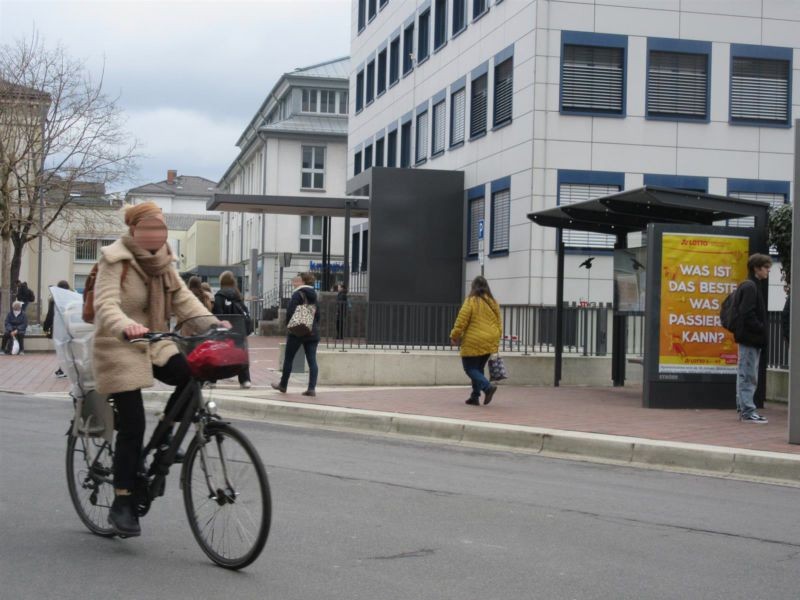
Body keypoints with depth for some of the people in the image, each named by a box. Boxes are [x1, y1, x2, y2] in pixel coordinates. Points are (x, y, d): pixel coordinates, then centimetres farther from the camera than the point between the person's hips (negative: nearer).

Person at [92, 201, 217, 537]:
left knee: (194, 374, -20)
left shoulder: (162, 261, 8)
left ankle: (165, 434, 5)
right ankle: (122, 505, 1)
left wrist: (211, 323, -15)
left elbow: (182, 298, 2)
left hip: (155, 346, 6)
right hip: (120, 350, -6)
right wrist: (126, 327, -47)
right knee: (132, 426, -10)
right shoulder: (115, 260, -14)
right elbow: (106, 305, -26)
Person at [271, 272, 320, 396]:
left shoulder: (298, 294, -9)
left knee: (288, 359, 9)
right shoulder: (314, 295, 12)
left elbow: (290, 312, -14)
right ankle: (312, 388, -8)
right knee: (312, 360, 0)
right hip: (313, 332, 6)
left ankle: (283, 385, 20)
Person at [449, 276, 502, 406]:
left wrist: (454, 336, 2)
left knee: (470, 368, 2)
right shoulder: (493, 302, 8)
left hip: (473, 343, -6)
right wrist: (496, 340, 20)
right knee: (478, 369, 16)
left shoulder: (471, 301, -9)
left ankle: (488, 386, -19)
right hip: (489, 344, 6)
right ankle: (475, 397, 13)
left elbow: (461, 321, -10)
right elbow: (499, 323, 12)